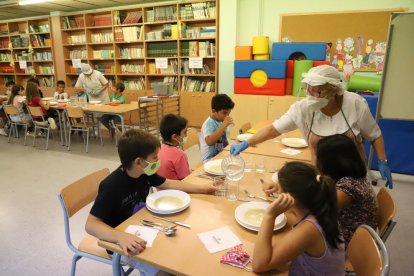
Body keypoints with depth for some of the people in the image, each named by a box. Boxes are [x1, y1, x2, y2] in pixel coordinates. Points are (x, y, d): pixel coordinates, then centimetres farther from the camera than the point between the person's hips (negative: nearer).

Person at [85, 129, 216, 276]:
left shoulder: (145, 173, -9)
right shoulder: (111, 186, -31)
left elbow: (168, 184, 6)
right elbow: (91, 224, -32)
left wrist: (202, 188, 4)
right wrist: (122, 237, -49)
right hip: (121, 241, -7)